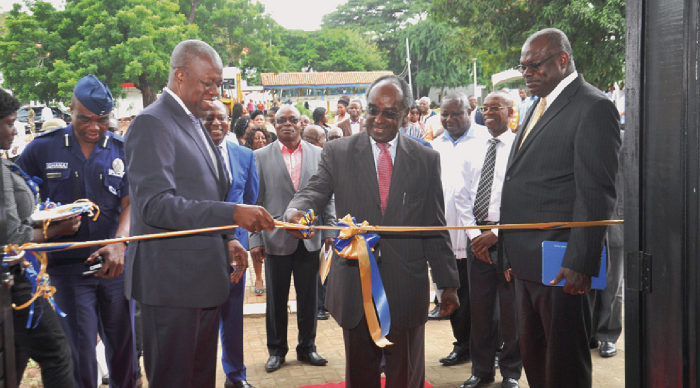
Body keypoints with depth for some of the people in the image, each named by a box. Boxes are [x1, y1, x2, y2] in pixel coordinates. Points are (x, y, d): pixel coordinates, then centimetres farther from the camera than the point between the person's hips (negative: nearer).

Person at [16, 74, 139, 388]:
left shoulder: (123, 151, 3)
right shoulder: (42, 148, 2)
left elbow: (131, 204, -4)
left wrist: (119, 245, -21)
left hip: (116, 265, 2)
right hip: (67, 265, -1)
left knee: (124, 344, 12)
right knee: (79, 351, 1)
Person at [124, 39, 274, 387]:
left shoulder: (193, 124, 17)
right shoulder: (151, 124, -13)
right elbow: (156, 205, -24)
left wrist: (226, 239, 9)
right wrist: (231, 213, -30)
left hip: (205, 278, 9)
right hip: (172, 280, -9)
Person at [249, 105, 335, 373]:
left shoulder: (318, 154, 5)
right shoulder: (262, 156, 1)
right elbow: (256, 200, -1)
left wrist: (330, 229, -1)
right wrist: (255, 239, -5)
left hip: (310, 238, 1)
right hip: (277, 239, -1)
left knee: (308, 297, 10)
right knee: (276, 299, 10)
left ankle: (307, 347, 26)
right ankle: (276, 350, 24)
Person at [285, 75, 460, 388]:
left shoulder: (426, 159, 6)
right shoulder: (337, 152, 4)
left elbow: (435, 229, 6)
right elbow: (315, 192, -8)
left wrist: (447, 283, 5)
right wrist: (295, 211, -32)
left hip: (407, 288, 0)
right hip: (355, 286, 0)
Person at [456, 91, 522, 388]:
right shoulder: (473, 147, 10)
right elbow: (463, 194, 10)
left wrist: (496, 233, -12)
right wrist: (473, 234, -1)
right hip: (477, 236, 4)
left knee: (510, 308, 4)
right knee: (479, 305, 9)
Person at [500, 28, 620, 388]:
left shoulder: (593, 108, -11)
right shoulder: (539, 106, 17)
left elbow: (596, 193, -18)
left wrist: (580, 263, -22)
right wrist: (503, 237, 16)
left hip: (559, 264, -9)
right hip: (526, 260, 9)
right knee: (532, 356, 18)